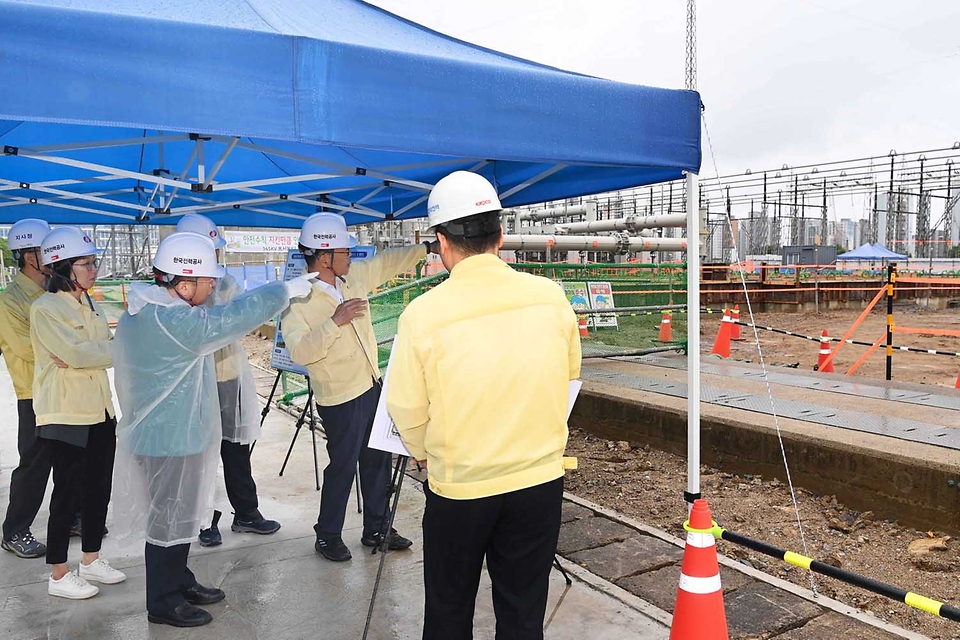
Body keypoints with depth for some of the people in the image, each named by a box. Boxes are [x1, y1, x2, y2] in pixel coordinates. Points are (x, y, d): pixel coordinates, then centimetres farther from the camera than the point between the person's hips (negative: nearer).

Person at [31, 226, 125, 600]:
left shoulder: (88, 305, 12)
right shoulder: (45, 308, -12)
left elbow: (104, 348, 9)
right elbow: (76, 352, -21)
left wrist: (81, 357, -10)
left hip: (99, 411, 8)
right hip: (65, 416, -7)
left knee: (99, 488, 13)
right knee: (69, 492, 1)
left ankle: (91, 561, 29)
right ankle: (59, 576, 15)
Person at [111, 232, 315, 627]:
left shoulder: (144, 311, 6)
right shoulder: (171, 321, -26)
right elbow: (233, 317, -27)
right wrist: (286, 290, -18)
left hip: (167, 433, 10)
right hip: (171, 440, -10)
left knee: (181, 515, 21)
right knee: (170, 521, 5)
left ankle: (178, 582, 37)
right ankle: (163, 602, 21)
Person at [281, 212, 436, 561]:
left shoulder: (354, 277, 1)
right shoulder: (298, 301, -18)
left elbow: (389, 262, 12)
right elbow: (299, 352, -28)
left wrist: (428, 247, 10)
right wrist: (335, 322, -34)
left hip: (371, 387, 7)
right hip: (340, 399, -7)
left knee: (378, 461, 16)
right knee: (342, 467, 4)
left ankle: (375, 529, 32)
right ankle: (327, 536, 25)